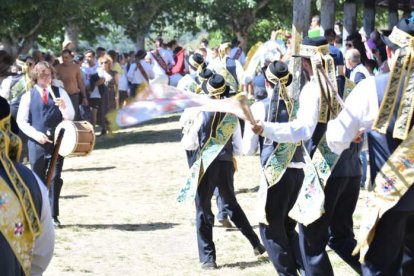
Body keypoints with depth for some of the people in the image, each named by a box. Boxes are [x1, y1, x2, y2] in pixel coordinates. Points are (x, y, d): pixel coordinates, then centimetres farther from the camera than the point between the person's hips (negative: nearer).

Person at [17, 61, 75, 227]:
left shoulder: (60, 93, 8)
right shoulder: (28, 96, 4)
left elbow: (70, 117, 3)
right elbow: (21, 121, 1)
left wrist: (63, 107, -18)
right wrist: (36, 134, -12)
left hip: (57, 141, 1)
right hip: (37, 143, -1)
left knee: (55, 178, -3)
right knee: (38, 180, 5)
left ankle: (53, 216, 2)